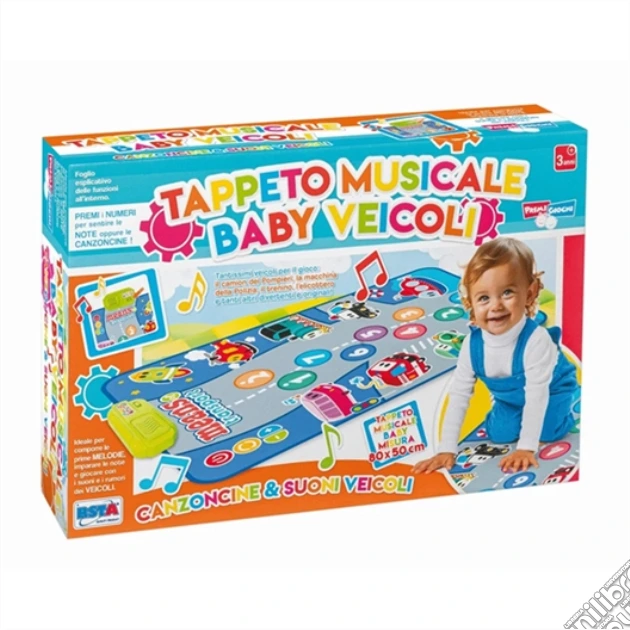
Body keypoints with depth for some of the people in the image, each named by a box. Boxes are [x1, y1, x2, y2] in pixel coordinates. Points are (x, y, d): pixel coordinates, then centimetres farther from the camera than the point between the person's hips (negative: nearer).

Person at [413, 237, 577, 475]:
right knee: (499, 433, -8)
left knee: (547, 431, -19)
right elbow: (458, 396, -22)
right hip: (511, 398, 4)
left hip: (550, 389, -4)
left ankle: (565, 413, 15)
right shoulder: (472, 345, -29)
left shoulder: (535, 340, -44)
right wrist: (447, 450, -25)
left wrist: (526, 448, -36)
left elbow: (536, 395, -37)